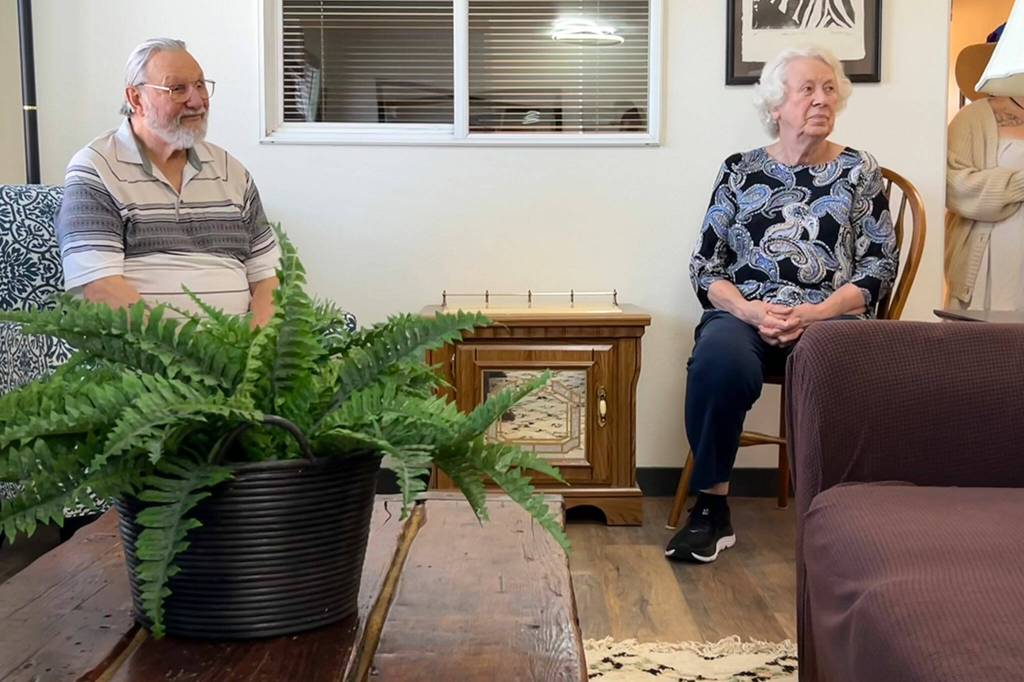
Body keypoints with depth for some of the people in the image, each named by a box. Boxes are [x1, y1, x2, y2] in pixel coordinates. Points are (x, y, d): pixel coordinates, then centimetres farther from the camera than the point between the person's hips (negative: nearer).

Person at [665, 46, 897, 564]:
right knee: (719, 359, -36)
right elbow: (705, 266, 9)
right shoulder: (740, 171, 13)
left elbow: (878, 267, 5)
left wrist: (812, 314, -12)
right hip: (744, 314, 1)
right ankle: (711, 506, -20)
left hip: (831, 319, 0)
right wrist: (750, 310, -12)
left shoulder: (859, 172, 12)